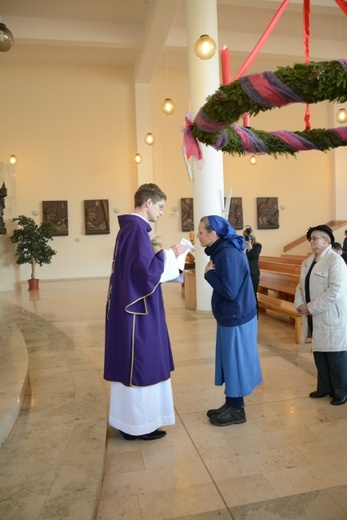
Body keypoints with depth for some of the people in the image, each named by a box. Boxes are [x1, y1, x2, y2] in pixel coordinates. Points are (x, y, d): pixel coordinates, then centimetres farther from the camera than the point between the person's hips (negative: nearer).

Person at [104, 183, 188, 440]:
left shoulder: (129, 227, 14)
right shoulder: (137, 229, -18)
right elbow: (146, 270, -25)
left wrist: (165, 255, 14)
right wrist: (169, 254, -12)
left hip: (128, 306, 10)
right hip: (138, 309, -10)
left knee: (130, 363, 17)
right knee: (141, 364, 2)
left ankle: (130, 420, 30)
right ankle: (139, 425, 17)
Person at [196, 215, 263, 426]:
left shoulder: (229, 254, -23)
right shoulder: (222, 251, 7)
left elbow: (229, 291, -25)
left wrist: (209, 273, -15)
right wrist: (212, 273, -4)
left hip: (236, 319, -9)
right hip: (231, 316, 9)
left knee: (235, 362, 5)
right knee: (231, 361, 18)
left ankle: (236, 410, 22)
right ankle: (232, 405, 33)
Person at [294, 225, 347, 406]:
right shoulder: (307, 262, 12)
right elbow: (301, 286, 14)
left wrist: (311, 307, -20)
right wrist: (299, 304, -6)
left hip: (332, 319, -7)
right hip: (315, 319, 8)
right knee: (319, 354, 16)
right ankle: (324, 388, 32)